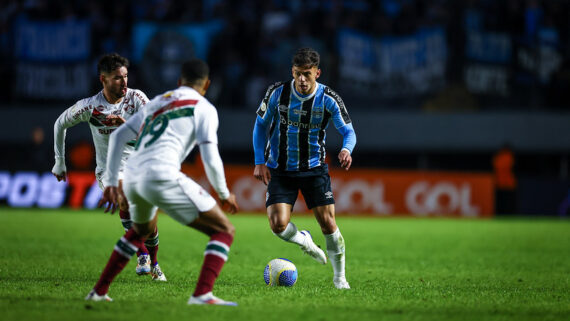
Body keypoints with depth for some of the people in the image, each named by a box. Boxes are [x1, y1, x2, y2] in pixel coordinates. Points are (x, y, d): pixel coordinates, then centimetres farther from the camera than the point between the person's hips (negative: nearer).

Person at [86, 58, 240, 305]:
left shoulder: (158, 102, 26)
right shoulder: (204, 108, 7)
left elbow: (117, 136, 25)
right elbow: (210, 160, -1)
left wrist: (111, 182, 27)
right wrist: (224, 194, 14)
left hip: (131, 178, 7)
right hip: (162, 177, -7)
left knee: (142, 230, 38)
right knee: (224, 231, 0)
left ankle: (99, 291, 36)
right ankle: (202, 295, -19)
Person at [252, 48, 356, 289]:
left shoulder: (329, 99, -12)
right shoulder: (277, 92, -11)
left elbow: (348, 131, -8)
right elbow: (261, 124, 3)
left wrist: (346, 149, -32)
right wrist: (259, 162, -4)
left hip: (314, 169, 0)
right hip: (280, 170, 0)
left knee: (328, 223, -7)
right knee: (278, 225, -15)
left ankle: (339, 276, 14)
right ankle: (304, 241, 21)